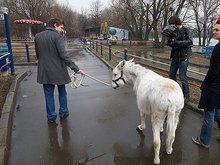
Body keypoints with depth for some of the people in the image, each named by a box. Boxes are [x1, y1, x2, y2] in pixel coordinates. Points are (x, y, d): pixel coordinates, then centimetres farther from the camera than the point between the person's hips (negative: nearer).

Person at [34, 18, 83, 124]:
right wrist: (75, 68, -21)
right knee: (62, 91, 15)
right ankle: (63, 112, 27)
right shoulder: (57, 36, -13)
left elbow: (37, 54, 14)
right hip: (58, 70, -4)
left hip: (45, 71, 4)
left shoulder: (37, 36, 6)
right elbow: (64, 55, -22)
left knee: (49, 94, 11)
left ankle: (51, 117, 19)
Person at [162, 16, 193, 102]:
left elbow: (190, 41, -22)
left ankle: (186, 96, 9)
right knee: (171, 75, 14)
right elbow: (172, 44, 8)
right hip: (174, 56, 7)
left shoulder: (186, 30, -7)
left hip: (183, 57, -6)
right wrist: (170, 41, -14)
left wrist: (176, 42, -27)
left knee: (183, 78, -5)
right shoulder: (174, 32, 8)